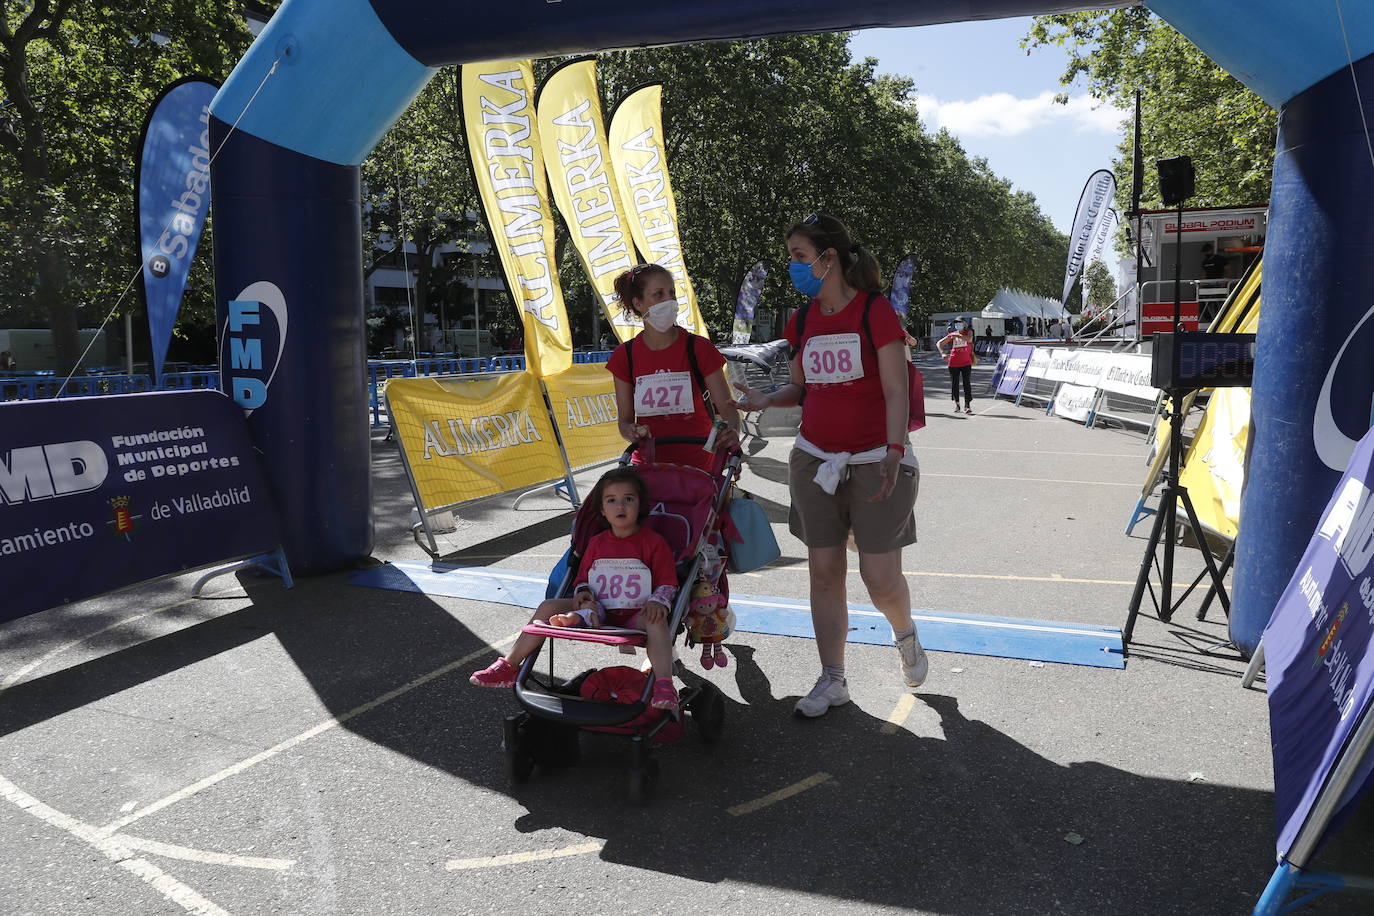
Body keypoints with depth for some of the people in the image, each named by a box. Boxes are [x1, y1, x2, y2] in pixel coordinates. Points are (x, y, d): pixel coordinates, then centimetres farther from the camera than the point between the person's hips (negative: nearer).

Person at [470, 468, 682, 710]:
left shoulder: (653, 542, -1)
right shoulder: (596, 543, 12)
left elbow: (667, 582, -3)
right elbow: (583, 578, 20)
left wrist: (657, 601, -24)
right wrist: (583, 592, -4)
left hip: (636, 615, -4)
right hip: (599, 612, 5)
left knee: (656, 620, -39)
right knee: (549, 606, -8)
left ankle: (664, 685, -46)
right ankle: (508, 666, -5)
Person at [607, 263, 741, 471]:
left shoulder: (699, 348, -3)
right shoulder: (625, 355, 3)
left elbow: (727, 408, -4)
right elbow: (625, 420, 7)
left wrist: (732, 432, -26)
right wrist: (632, 432, -16)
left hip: (697, 464, -1)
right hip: (648, 465, 1)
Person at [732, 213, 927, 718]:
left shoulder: (875, 310, -10)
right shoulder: (805, 320, 7)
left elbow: (896, 391, -13)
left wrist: (894, 453, -24)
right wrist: (765, 400, -4)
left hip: (875, 462, -5)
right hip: (815, 461, 5)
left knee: (880, 578, -2)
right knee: (824, 571, 6)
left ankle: (905, 635, 32)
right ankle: (832, 679, 17)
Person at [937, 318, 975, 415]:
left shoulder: (968, 332, 5)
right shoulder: (952, 335, 8)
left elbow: (969, 339, -19)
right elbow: (939, 343, 7)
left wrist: (957, 335, -22)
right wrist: (943, 353, -9)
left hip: (966, 362, -2)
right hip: (953, 363, 2)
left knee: (967, 383, -9)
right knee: (954, 384, 4)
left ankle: (967, 405, -10)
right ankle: (956, 404, 19)